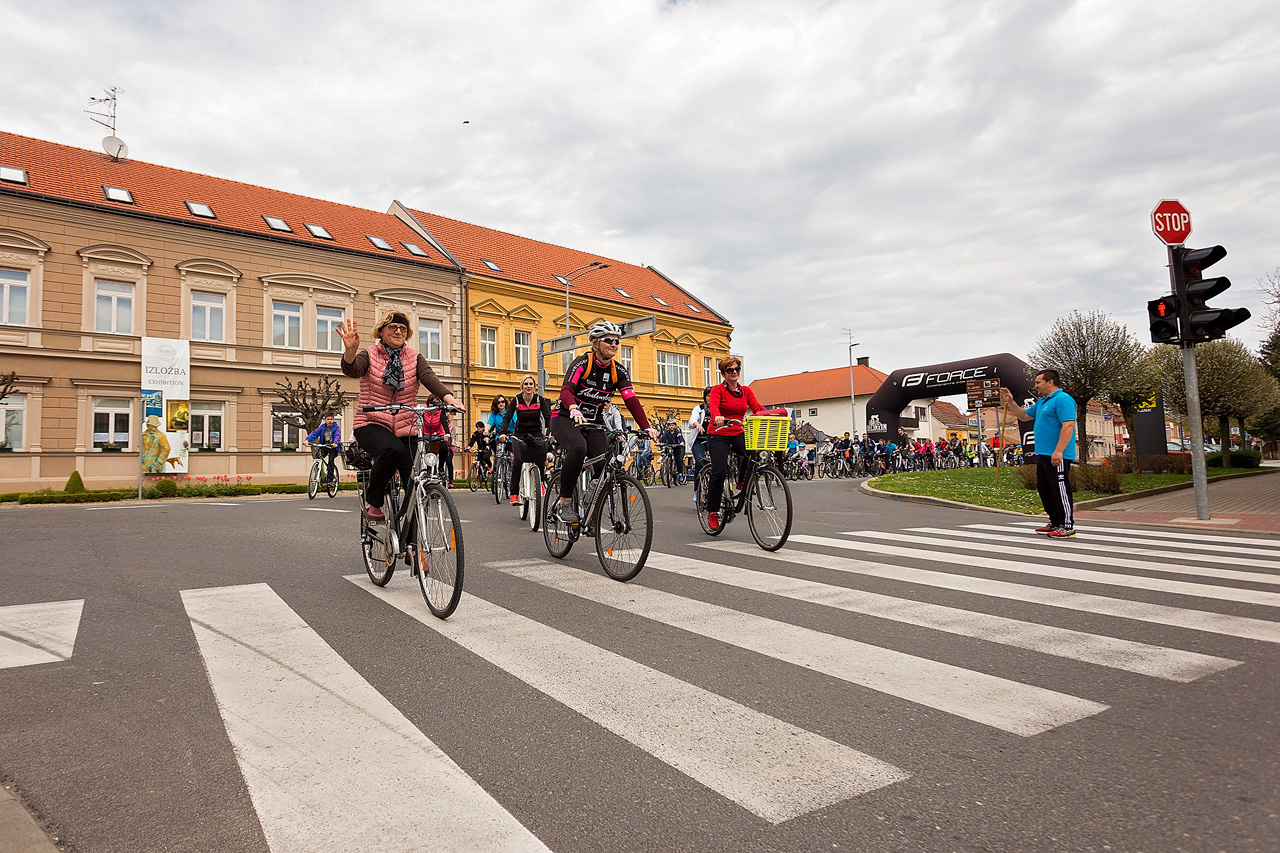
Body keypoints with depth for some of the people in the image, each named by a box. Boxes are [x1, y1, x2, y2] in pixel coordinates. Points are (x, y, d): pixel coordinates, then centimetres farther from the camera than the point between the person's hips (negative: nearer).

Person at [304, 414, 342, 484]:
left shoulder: (336, 427, -8)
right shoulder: (322, 427, 1)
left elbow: (338, 436, -24)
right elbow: (315, 433, -10)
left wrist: (335, 443, -45)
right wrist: (307, 440, -26)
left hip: (333, 447, -3)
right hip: (324, 446, 3)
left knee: (330, 461, -13)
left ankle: (330, 478, -3)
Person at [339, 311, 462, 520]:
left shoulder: (415, 358, 7)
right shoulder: (369, 354, 2)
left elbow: (429, 378, -12)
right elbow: (352, 370, -20)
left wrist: (448, 398, -33)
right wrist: (350, 351, -44)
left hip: (405, 430, 3)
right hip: (372, 425, -3)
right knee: (392, 449, -36)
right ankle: (372, 500, -12)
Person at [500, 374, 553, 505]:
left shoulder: (540, 399, -4)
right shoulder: (516, 400, -5)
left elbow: (547, 417, -11)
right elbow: (507, 418, -9)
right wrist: (503, 433, -26)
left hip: (536, 434, 1)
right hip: (520, 434, -1)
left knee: (541, 459, -22)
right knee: (518, 460, -23)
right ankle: (514, 493, -20)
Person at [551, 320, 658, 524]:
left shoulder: (618, 371, -1)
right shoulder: (582, 363, -14)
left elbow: (631, 400, -12)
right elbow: (566, 390, -28)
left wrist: (646, 427, -26)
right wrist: (574, 410, -50)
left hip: (594, 423, 5)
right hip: (565, 418, -4)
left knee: (605, 465, -17)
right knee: (578, 448, -36)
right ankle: (565, 501, -20)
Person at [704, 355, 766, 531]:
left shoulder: (746, 391, 9)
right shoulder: (718, 389, -4)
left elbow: (758, 408, -3)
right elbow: (713, 405, -24)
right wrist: (717, 416, -47)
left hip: (738, 434, 4)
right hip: (718, 435, -4)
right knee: (719, 472, -18)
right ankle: (712, 512, -3)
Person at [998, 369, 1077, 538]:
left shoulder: (1062, 399, -13)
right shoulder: (1042, 402, 19)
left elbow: (1068, 425, -22)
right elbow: (1023, 415, 30)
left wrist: (1058, 451, -27)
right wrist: (1010, 402, 15)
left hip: (1057, 456, -11)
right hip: (1042, 454, 11)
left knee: (1060, 490, -6)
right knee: (1044, 489, 16)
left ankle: (1068, 526, 0)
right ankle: (1055, 522, 26)